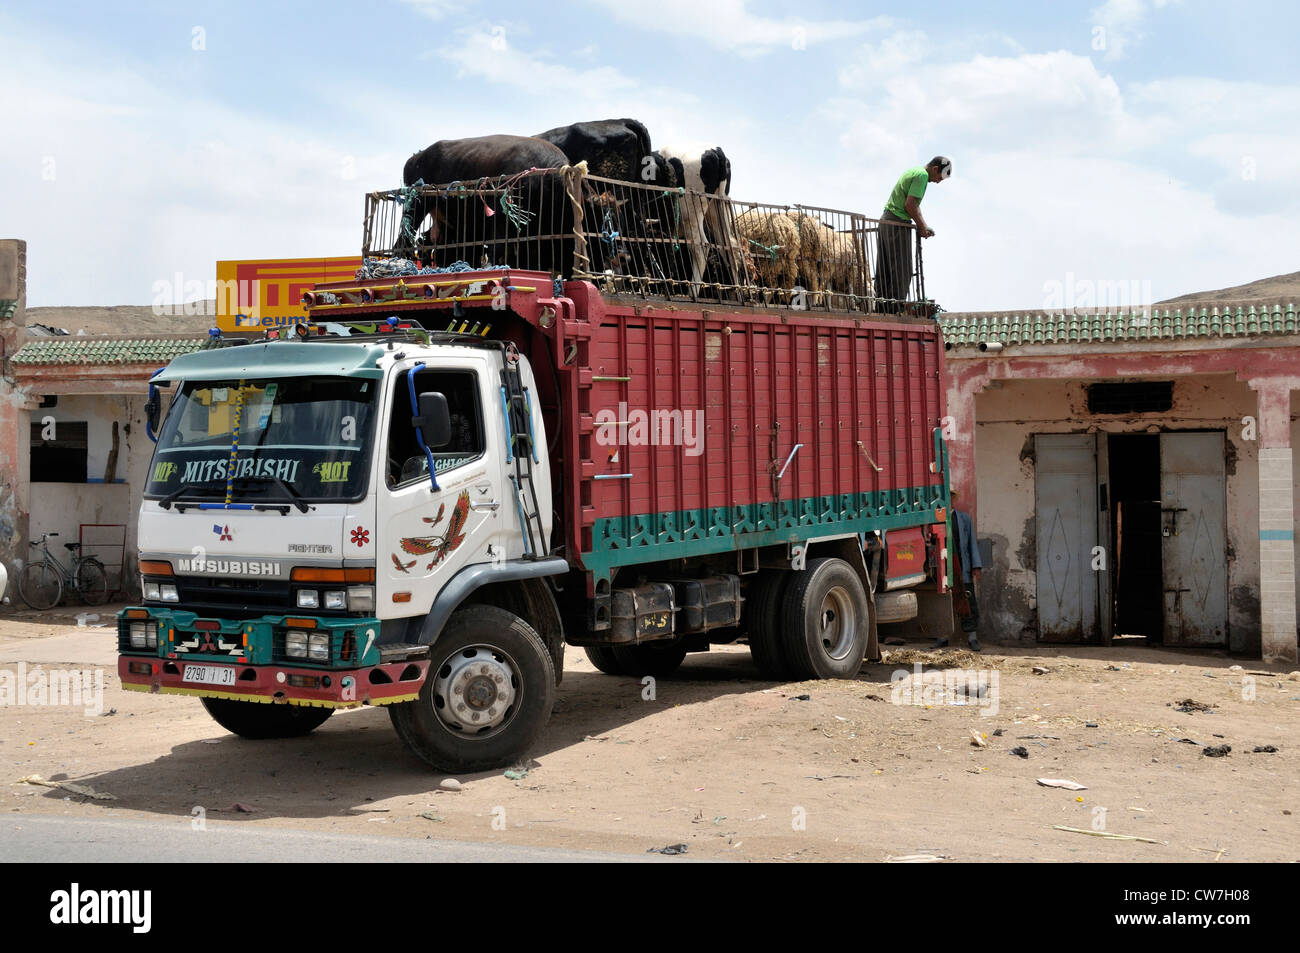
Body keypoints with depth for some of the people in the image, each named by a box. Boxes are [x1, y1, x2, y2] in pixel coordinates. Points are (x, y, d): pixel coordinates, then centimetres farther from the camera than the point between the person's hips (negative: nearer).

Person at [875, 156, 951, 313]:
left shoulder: (913, 171, 20)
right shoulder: (922, 175, -11)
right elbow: (910, 204, -19)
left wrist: (924, 226, 14)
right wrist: (922, 227, -9)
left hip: (886, 219, 10)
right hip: (898, 223, -10)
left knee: (884, 270, 9)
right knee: (902, 270, -8)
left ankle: (882, 307, 12)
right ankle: (896, 310, -9)